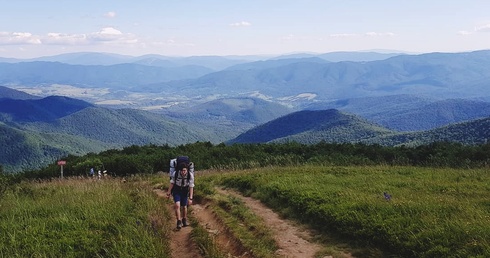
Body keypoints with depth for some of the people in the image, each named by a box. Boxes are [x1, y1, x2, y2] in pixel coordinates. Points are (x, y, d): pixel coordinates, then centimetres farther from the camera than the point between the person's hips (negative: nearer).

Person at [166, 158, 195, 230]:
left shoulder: (190, 175, -26)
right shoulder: (175, 173, -27)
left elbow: (191, 187, -19)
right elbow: (172, 183, -9)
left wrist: (190, 198, -19)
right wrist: (169, 192, 1)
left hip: (185, 191, 1)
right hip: (176, 191, -1)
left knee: (184, 207, 11)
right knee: (177, 205, -18)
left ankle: (184, 220, 35)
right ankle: (179, 222, -10)